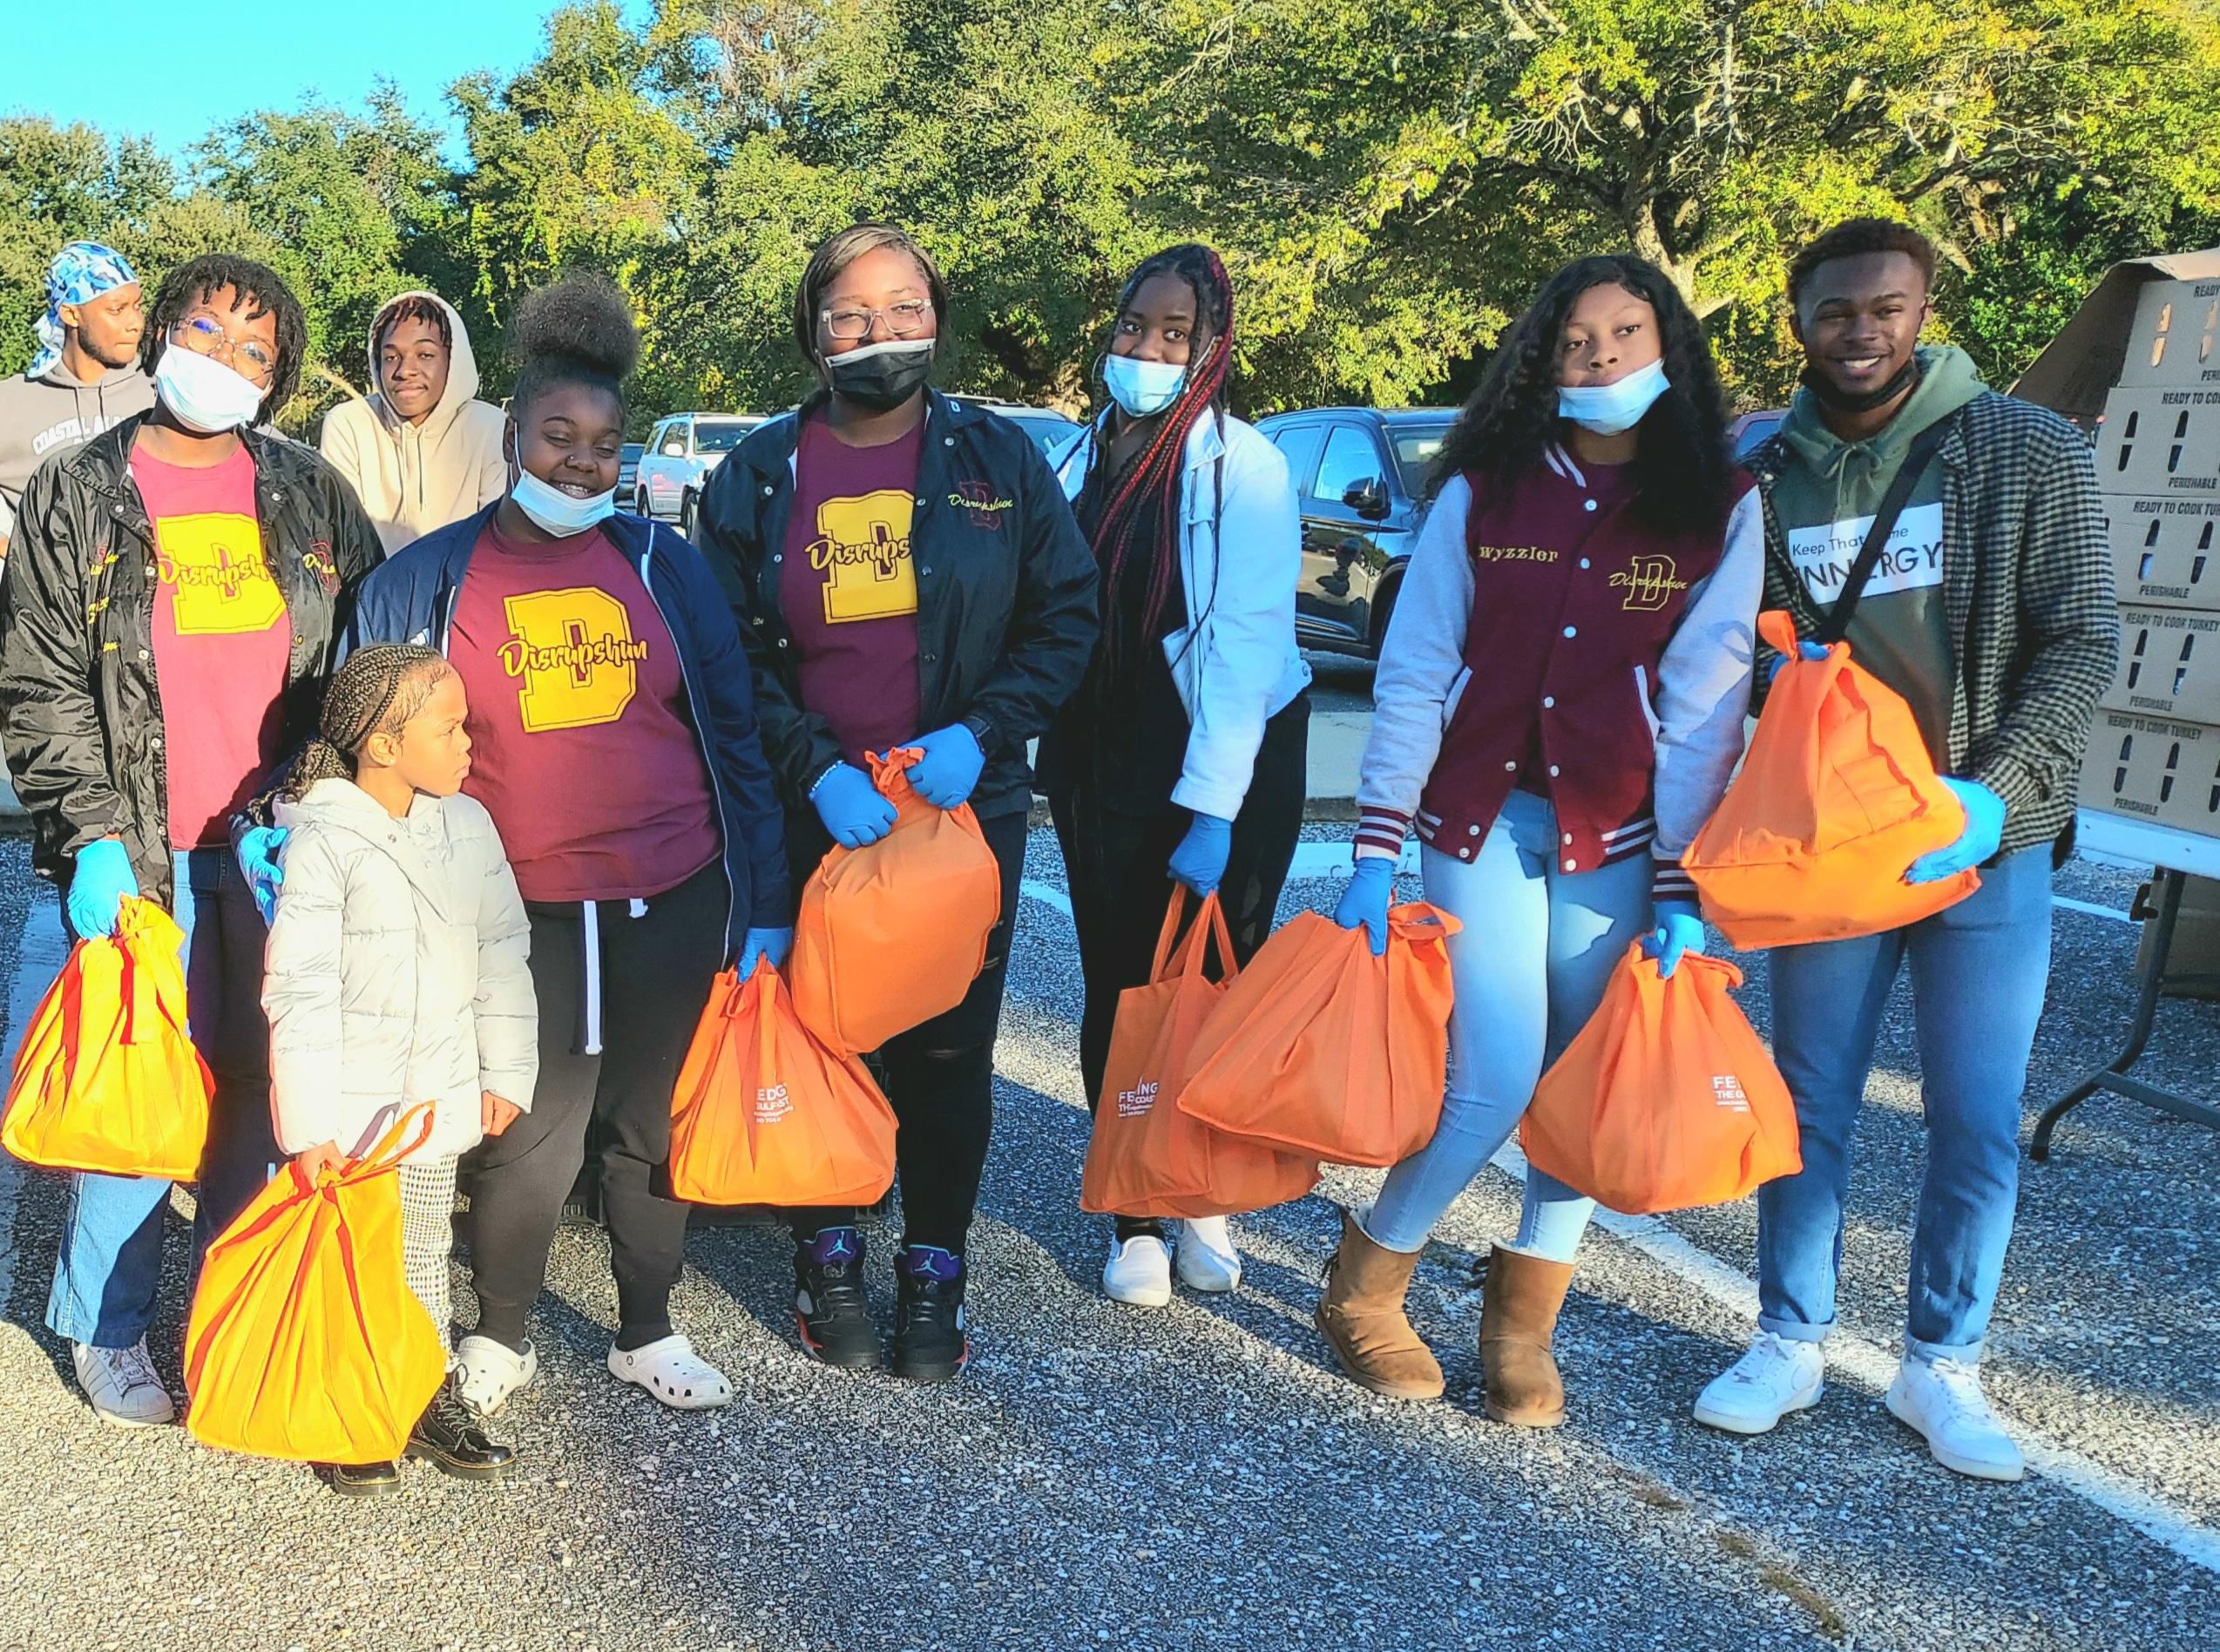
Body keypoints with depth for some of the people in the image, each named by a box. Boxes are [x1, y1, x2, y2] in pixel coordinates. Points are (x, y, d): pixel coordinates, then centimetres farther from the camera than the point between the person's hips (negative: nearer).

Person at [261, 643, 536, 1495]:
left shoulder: (469, 825, 1)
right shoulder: (322, 840, -15)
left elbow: (502, 955, 8)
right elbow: (300, 990, -16)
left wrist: (507, 1073, 7)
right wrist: (308, 1124, -17)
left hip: (439, 1099, 5)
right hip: (347, 1107, -4)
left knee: (424, 1253, 16)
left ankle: (430, 1397, 29)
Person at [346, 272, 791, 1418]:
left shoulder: (664, 567, 4)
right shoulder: (425, 582, 1)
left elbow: (734, 736, 6)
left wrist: (763, 902, 4)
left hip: (677, 903, 2)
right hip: (524, 916, -1)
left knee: (656, 1129, 11)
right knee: (530, 1145, 2)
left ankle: (648, 1333, 33)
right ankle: (498, 1337, 30)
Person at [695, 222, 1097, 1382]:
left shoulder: (998, 460, 1)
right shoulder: (758, 474, 2)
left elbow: (1065, 619, 1)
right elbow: (728, 655, 0)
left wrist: (981, 733, -13)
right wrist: (814, 769, -14)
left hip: (966, 810, 0)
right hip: (812, 819, 0)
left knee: (948, 1050, 8)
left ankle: (934, 1273, 27)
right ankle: (828, 1258, 31)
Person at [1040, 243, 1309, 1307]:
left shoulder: (1241, 467, -11)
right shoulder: (1079, 459, 5)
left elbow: (1246, 649, -17)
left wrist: (1213, 811, -22)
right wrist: (1046, 758, 2)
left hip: (1222, 770, -4)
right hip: (1098, 766, 4)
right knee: (1117, 989, 7)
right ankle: (1135, 1221, 21)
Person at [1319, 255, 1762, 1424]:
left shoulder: (1720, 509, 2)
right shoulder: (1484, 490, 2)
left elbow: (1704, 704, -2)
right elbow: (1412, 675, -1)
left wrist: (1681, 890, -6)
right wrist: (1374, 854, -5)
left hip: (1619, 837, 1)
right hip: (1482, 818, -1)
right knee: (1496, 1082, -8)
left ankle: (1524, 1314, 26)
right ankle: (1361, 1287, 16)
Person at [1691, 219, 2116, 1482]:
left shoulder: (2031, 453, -4)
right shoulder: (1762, 477, 1)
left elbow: (2081, 643, -6)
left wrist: (1996, 794, -17)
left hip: (1989, 846, -1)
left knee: (1980, 1123, 6)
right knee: (1813, 1105, 10)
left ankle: (1944, 1364, 24)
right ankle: (1792, 1343, 25)